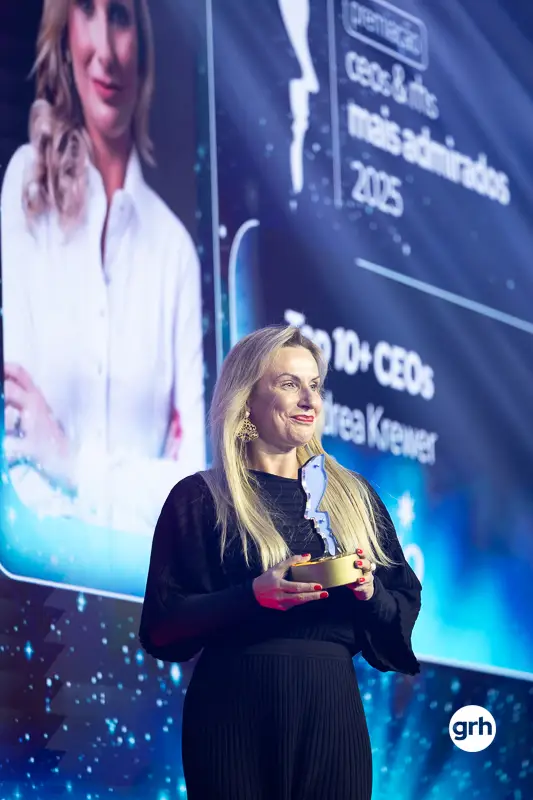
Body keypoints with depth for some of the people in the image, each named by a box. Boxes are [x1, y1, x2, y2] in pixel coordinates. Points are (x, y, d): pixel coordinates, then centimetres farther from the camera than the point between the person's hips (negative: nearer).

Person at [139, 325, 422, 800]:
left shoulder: (353, 495, 12)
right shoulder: (199, 500, 1)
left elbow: (405, 607, 11)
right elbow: (162, 626, -5)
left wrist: (369, 592, -11)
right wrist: (253, 596, -19)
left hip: (333, 709, 3)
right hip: (236, 712, -3)